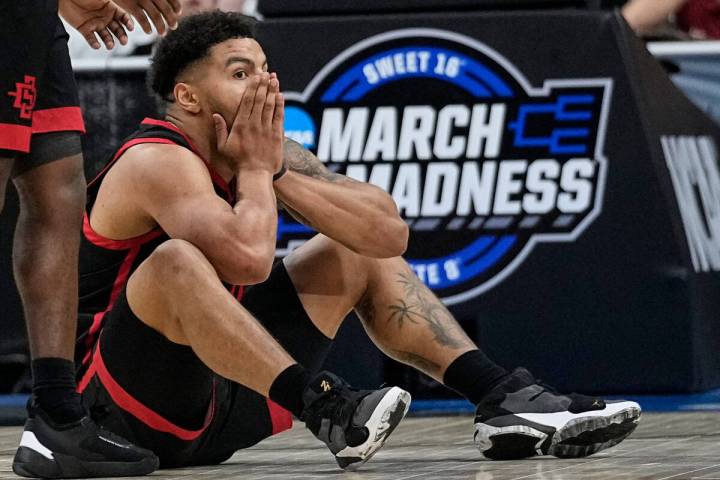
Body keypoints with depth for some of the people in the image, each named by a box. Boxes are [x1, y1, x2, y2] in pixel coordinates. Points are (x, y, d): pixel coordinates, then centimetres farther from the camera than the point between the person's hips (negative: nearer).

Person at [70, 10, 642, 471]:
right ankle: (325, 409, -37)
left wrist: (278, 170, -12)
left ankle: (505, 400, 0)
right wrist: (253, 170, -18)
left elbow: (389, 232, -3)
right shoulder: (158, 163, -19)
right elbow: (249, 260, -37)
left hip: (216, 393, 9)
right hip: (122, 409, -9)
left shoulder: (268, 149, 5)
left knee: (360, 257, 13)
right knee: (177, 263, -36)